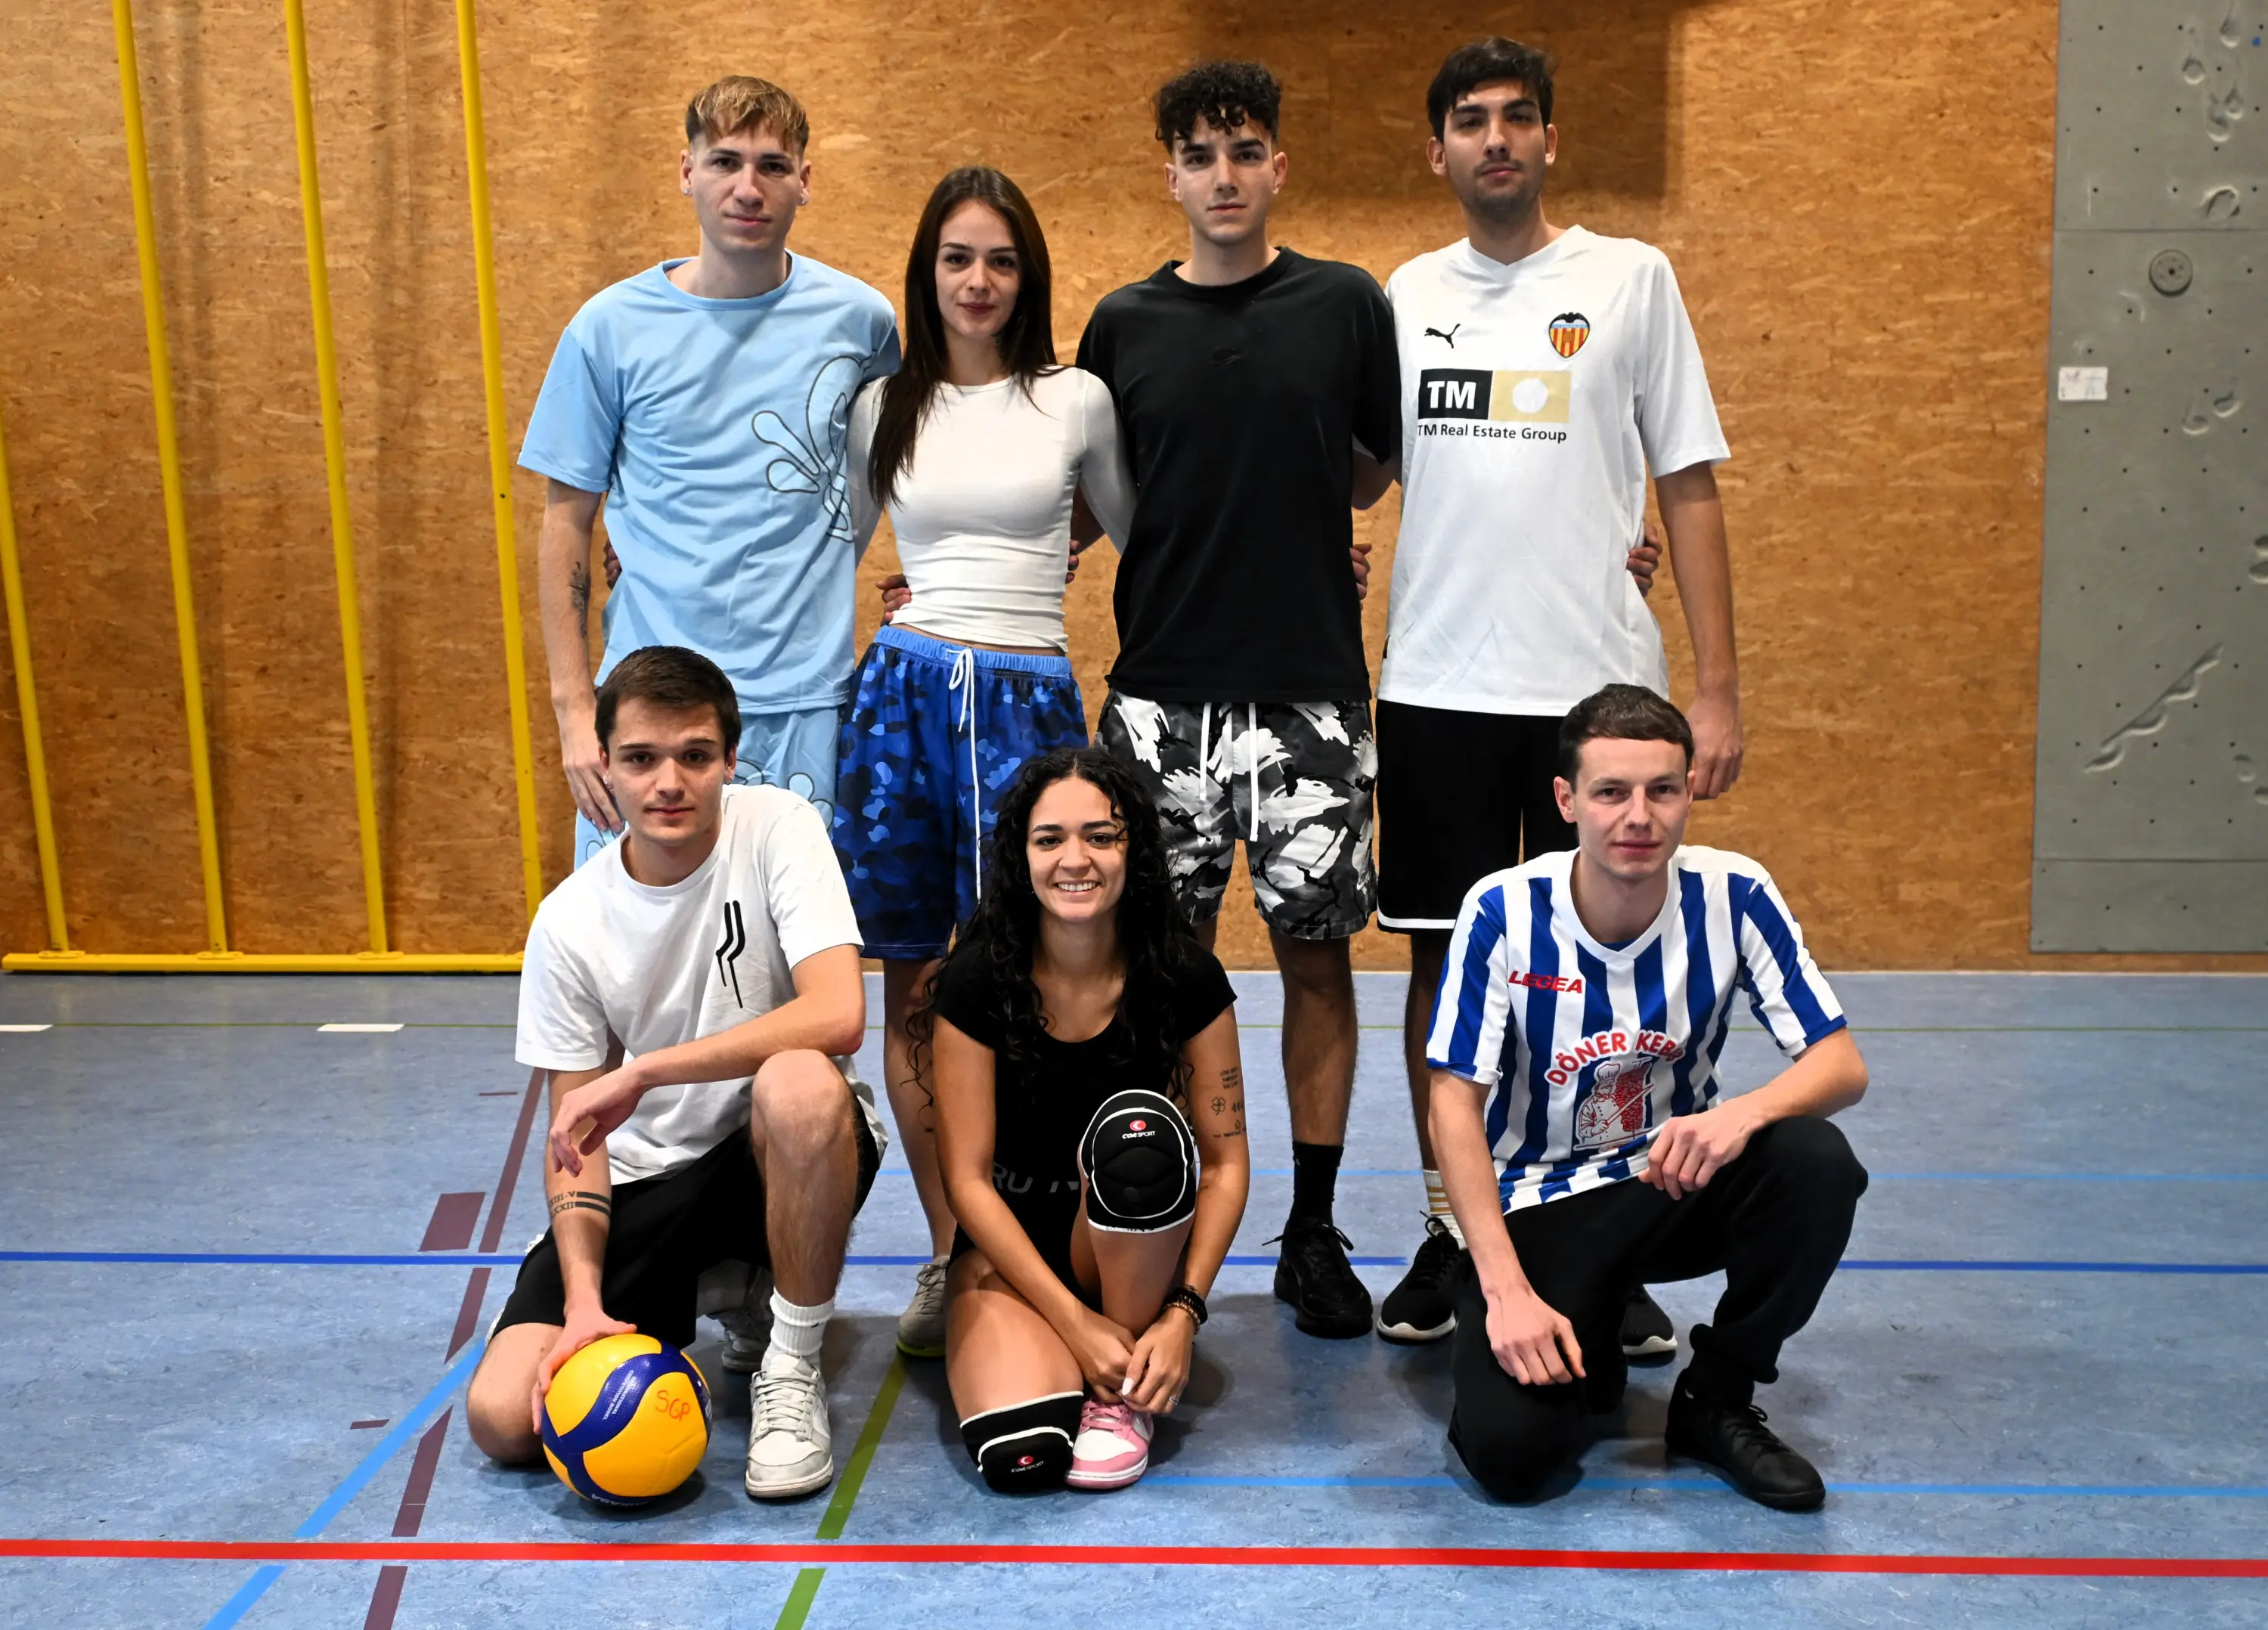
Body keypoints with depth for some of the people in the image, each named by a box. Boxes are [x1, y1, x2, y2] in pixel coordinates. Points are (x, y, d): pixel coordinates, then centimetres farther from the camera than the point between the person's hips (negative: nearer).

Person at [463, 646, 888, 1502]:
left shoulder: (776, 828, -15)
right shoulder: (568, 923, -6)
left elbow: (838, 1015, -29)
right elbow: (576, 1132, -2)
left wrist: (640, 1072, -27)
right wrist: (583, 1299, -17)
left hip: (788, 1155, -3)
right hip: (647, 1178, 3)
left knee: (798, 1085, -39)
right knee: (505, 1416, -13)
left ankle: (791, 1371, -15)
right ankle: (706, 1295, 16)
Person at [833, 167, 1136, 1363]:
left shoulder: (1077, 401, 7)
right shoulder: (883, 409, 11)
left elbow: (1137, 534, 20)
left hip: (1028, 701, -2)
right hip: (901, 692, 2)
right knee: (912, 989, 4)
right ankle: (947, 1257, 17)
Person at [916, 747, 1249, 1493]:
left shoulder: (1187, 980, -13)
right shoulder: (977, 983, -15)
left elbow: (1225, 1161, -7)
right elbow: (968, 1178, -13)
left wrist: (1182, 1314, -20)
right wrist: (1073, 1321, -19)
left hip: (1134, 1242, 1)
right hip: (1010, 1241, -1)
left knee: (1139, 1127, -34)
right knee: (1020, 1456, -28)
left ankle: (1125, 1395, -13)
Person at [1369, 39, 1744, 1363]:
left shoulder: (1632, 279, 4)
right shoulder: (1408, 296, 11)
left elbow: (1690, 484, 2)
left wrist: (1720, 689, -4)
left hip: (1599, 685, -2)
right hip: (1438, 688, 2)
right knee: (1445, 961, 7)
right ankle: (1449, 1234, 21)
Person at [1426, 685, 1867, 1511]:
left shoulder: (1734, 895, -13)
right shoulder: (1503, 912, -18)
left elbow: (1841, 1063, -11)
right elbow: (1455, 1104, -14)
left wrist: (1746, 1111, -34)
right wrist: (1506, 1289, -21)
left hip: (1675, 1180, 3)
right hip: (1540, 1203, -2)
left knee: (1818, 1163, -29)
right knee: (1508, 1449, -23)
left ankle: (1717, 1401, -4)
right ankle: (1583, 1343, 15)